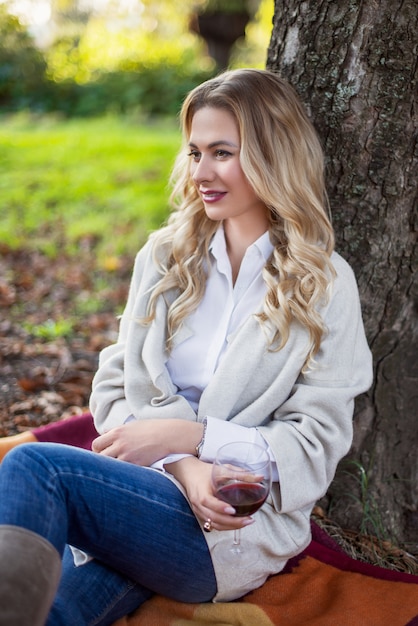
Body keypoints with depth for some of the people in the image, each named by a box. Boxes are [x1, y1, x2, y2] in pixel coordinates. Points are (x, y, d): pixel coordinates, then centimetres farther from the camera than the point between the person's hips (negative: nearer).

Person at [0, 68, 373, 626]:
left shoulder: (325, 285, 0)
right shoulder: (165, 255, 11)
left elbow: (318, 444, -4)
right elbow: (114, 386, 6)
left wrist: (187, 434, -15)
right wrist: (184, 467, -14)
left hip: (241, 525, -3)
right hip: (139, 490, 3)